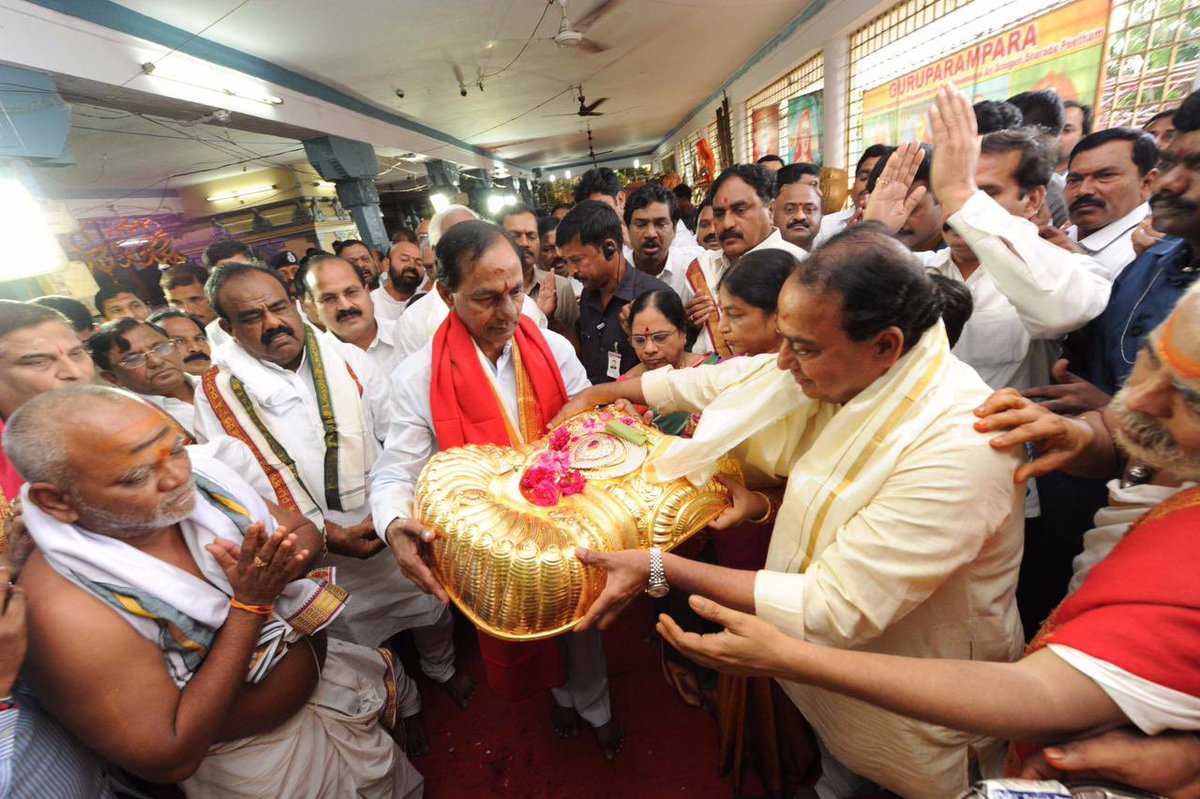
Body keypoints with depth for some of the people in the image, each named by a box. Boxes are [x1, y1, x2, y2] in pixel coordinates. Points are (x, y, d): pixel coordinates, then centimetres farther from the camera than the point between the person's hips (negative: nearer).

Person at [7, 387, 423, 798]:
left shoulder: (199, 475, -17)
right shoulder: (68, 608, -31)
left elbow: (304, 530, -3)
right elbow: (170, 761, -25)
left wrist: (276, 571, -26)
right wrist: (250, 605, -31)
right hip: (261, 761, -4)